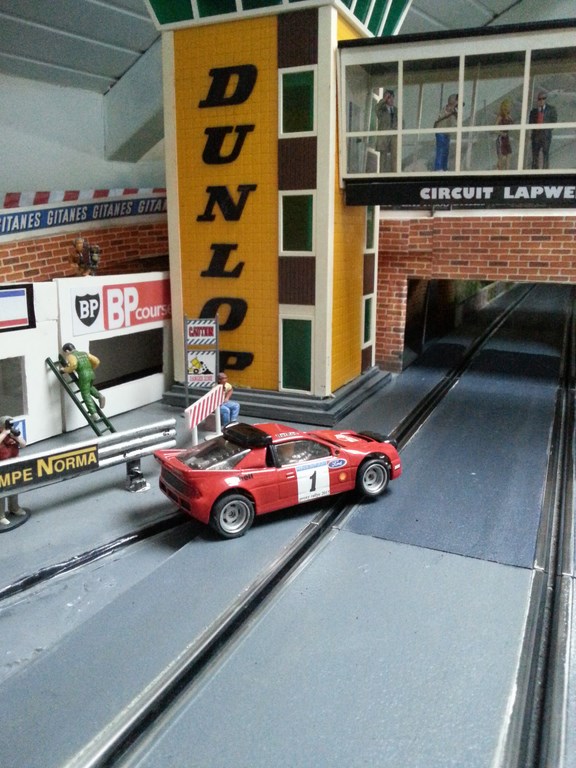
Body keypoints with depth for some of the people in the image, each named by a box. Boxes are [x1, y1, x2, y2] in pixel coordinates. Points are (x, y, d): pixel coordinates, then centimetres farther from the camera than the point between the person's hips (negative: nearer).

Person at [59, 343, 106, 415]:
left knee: (86, 395, 0)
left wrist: (65, 370, -4)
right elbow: (96, 361, 15)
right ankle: (99, 396, 8)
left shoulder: (71, 356, 1)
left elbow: (73, 365, -20)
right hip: (91, 373, 7)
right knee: (89, 387, 33)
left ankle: (94, 415, -6)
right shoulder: (84, 353, 20)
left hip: (83, 375, -7)